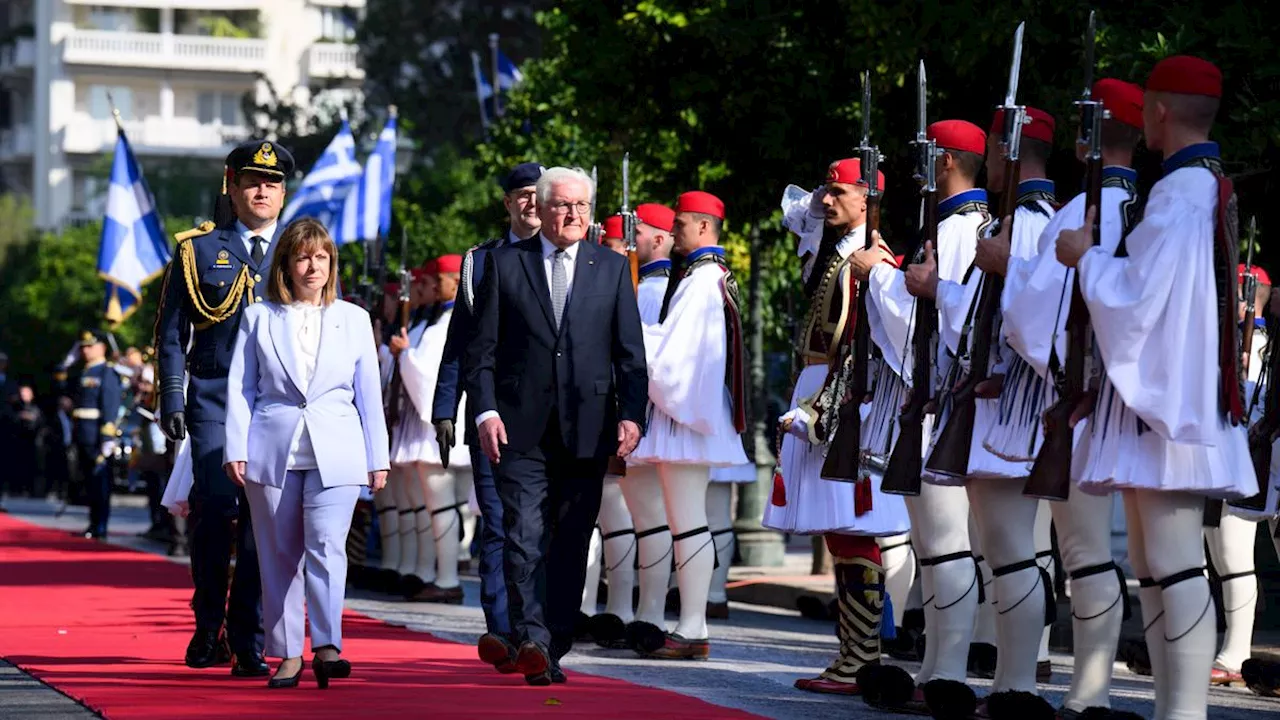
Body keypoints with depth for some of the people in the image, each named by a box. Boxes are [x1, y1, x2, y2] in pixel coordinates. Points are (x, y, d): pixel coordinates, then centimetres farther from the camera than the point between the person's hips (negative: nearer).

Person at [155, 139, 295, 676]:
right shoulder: (198, 250, 8)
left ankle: (247, 641, 5)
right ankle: (208, 627, 7)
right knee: (216, 506, -11)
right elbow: (171, 333, 8)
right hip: (213, 399, -1)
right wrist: (172, 399, 0)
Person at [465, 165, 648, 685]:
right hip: (522, 428, -2)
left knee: (571, 545, 4)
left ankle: (554, 649, 10)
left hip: (586, 428, 2)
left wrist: (631, 413, -4)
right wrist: (485, 411, -7)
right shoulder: (505, 265, 7)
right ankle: (531, 642, -20)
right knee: (524, 537, -13)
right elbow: (482, 348, 5)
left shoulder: (612, 269, 11)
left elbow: (630, 353, 8)